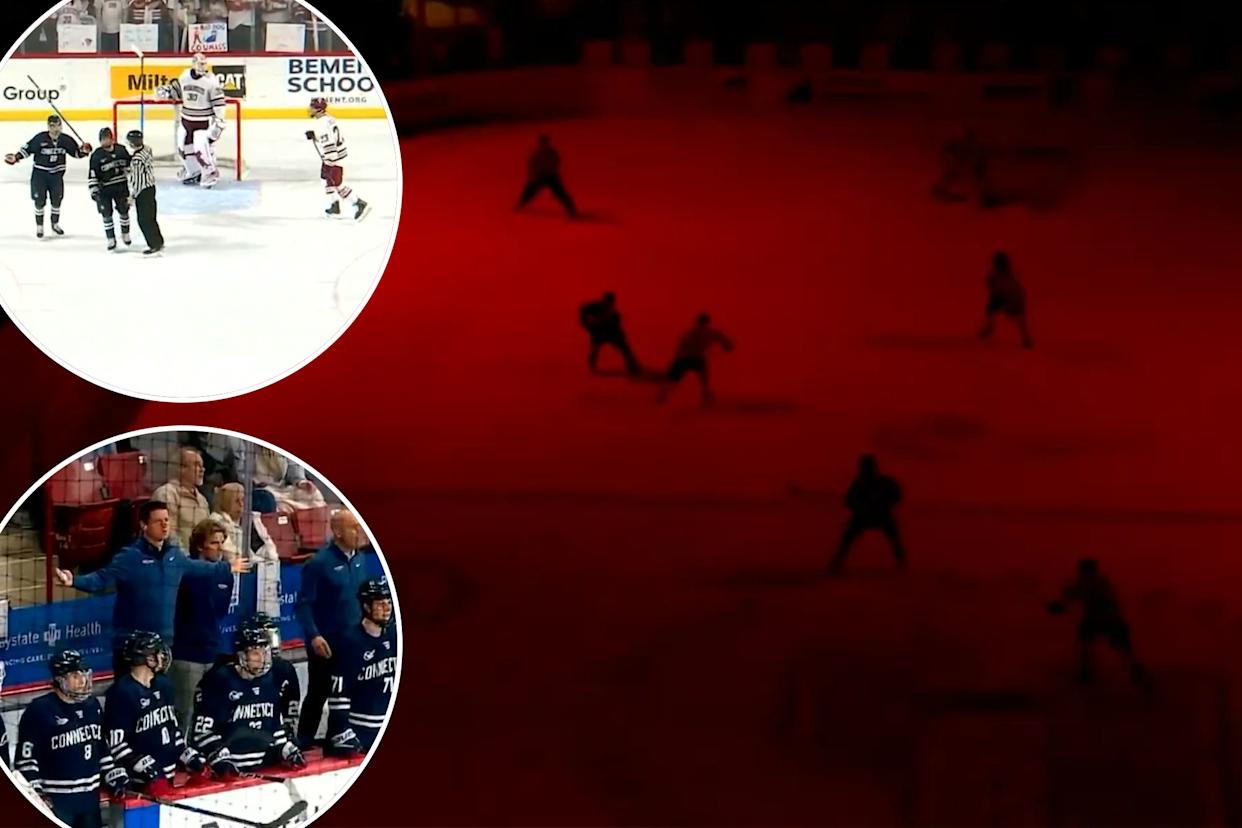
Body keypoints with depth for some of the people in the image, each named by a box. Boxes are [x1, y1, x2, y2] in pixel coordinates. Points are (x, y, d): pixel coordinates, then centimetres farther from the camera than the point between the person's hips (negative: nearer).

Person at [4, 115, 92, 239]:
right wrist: (16, 157, -15)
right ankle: (39, 226, 15)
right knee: (39, 201, 1)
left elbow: (76, 152, 5)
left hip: (56, 174, 3)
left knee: (57, 200, 12)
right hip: (40, 173, -3)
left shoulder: (66, 140, -6)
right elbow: (27, 148, -7)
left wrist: (83, 151, -15)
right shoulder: (40, 138, -15)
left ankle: (55, 224, 32)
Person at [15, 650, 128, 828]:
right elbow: (26, 758, -12)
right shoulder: (39, 710, -13)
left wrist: (116, 777, 13)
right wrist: (35, 795, -17)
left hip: (90, 795, 7)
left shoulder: (92, 705, 9)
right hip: (56, 800, -7)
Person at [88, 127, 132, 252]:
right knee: (107, 214, 2)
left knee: (124, 211, 11)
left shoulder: (121, 150, -2)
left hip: (121, 186, 2)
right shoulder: (97, 156, -10)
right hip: (104, 189, -2)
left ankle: (125, 234, 32)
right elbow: (93, 174, -11)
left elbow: (129, 165, 12)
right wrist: (93, 190, -16)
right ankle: (111, 239, 11)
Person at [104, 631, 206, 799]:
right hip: (140, 783, -8)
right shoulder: (121, 692, -16)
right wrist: (146, 768, -22)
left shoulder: (163, 685, 10)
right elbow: (115, 743, -18)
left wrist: (189, 756, 11)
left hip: (168, 777, 8)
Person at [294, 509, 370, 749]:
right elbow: (303, 604, -17)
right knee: (318, 694, 3)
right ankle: (304, 743, 15)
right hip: (325, 644, -6)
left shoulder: (359, 560, 4)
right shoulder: (320, 563, -17)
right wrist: (313, 635, -26)